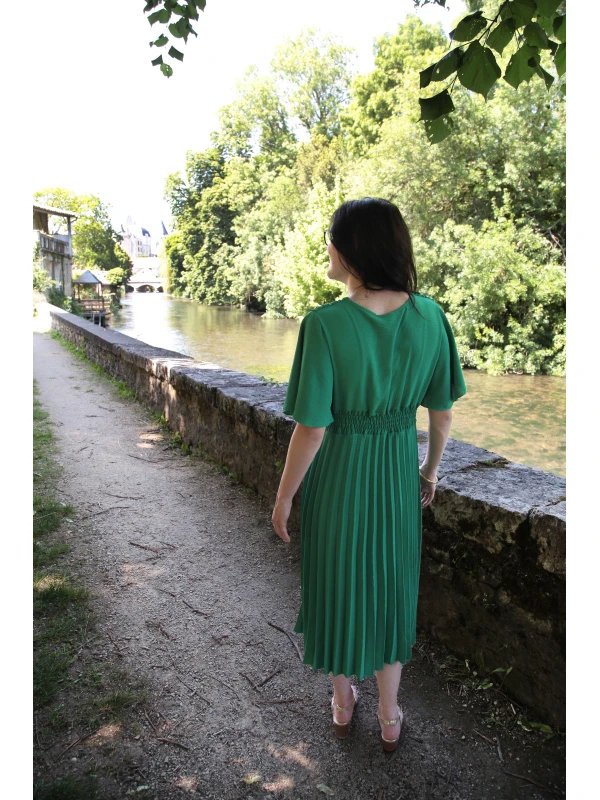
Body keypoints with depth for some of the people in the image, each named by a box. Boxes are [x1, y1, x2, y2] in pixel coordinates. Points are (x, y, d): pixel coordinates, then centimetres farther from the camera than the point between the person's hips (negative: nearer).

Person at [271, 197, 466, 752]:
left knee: (338, 581, 19)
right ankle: (390, 717, 38)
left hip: (339, 472, -3)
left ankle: (342, 703, 42)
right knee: (392, 584, 21)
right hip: (399, 472, 4)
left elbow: (312, 428, -20)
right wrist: (431, 469, 15)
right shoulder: (429, 316, -9)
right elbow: (442, 413, -1)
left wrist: (284, 497, -6)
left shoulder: (326, 323, -22)